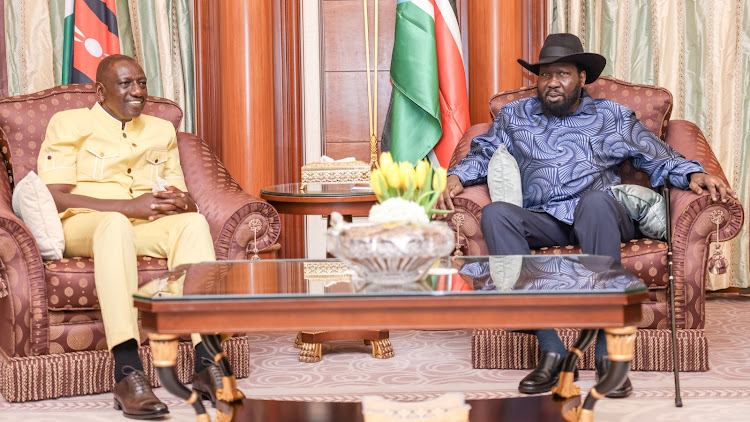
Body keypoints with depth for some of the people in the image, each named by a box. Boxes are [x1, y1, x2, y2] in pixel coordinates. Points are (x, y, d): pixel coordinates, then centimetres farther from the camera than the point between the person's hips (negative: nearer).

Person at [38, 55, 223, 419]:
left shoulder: (162, 130, 24)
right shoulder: (69, 124, 8)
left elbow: (181, 197, 21)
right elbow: (53, 197, -6)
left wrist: (181, 202, -8)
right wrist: (130, 206, -16)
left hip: (147, 227, 4)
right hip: (83, 226, -4)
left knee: (193, 223, -29)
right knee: (115, 225, -40)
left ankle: (206, 363, -40)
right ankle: (127, 373, -50)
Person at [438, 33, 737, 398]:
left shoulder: (612, 116, 20)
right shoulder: (514, 116, 25)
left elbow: (660, 159, 18)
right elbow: (482, 155, 28)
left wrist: (694, 175, -1)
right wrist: (457, 177, 7)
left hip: (601, 217, -2)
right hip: (543, 221, 2)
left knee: (595, 199, -39)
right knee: (495, 213, -32)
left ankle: (608, 350, -41)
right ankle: (551, 349, -37)